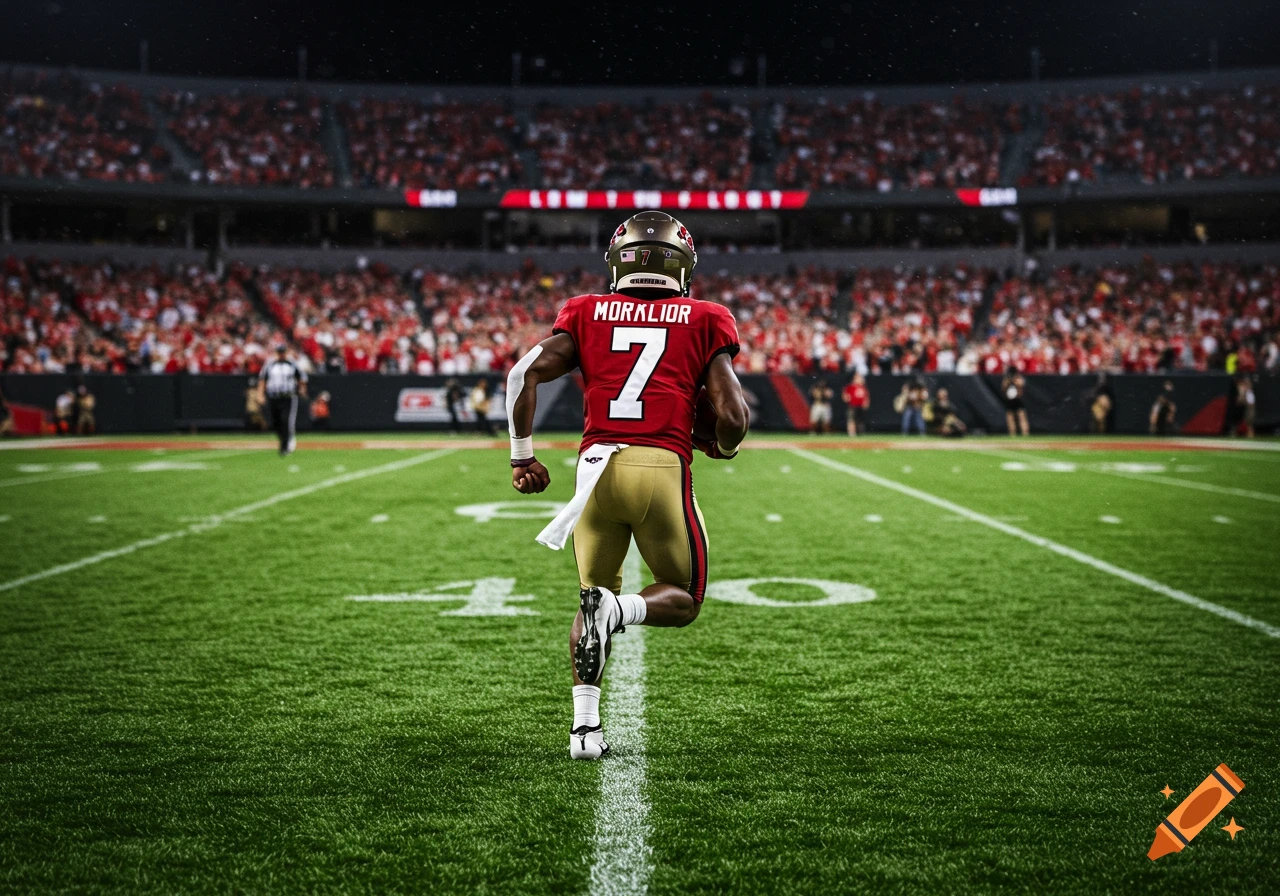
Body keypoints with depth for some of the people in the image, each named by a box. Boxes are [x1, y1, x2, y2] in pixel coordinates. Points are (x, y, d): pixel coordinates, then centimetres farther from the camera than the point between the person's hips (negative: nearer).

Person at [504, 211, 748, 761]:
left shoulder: (587, 314, 15)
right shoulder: (705, 321, 11)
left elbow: (523, 375, 3)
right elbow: (733, 417, 1)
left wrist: (522, 454, 13)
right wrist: (722, 446, 24)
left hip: (597, 463, 2)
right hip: (662, 467, -2)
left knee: (593, 596, 21)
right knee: (683, 598, 18)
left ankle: (585, 726, 6)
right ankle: (618, 609, -16)